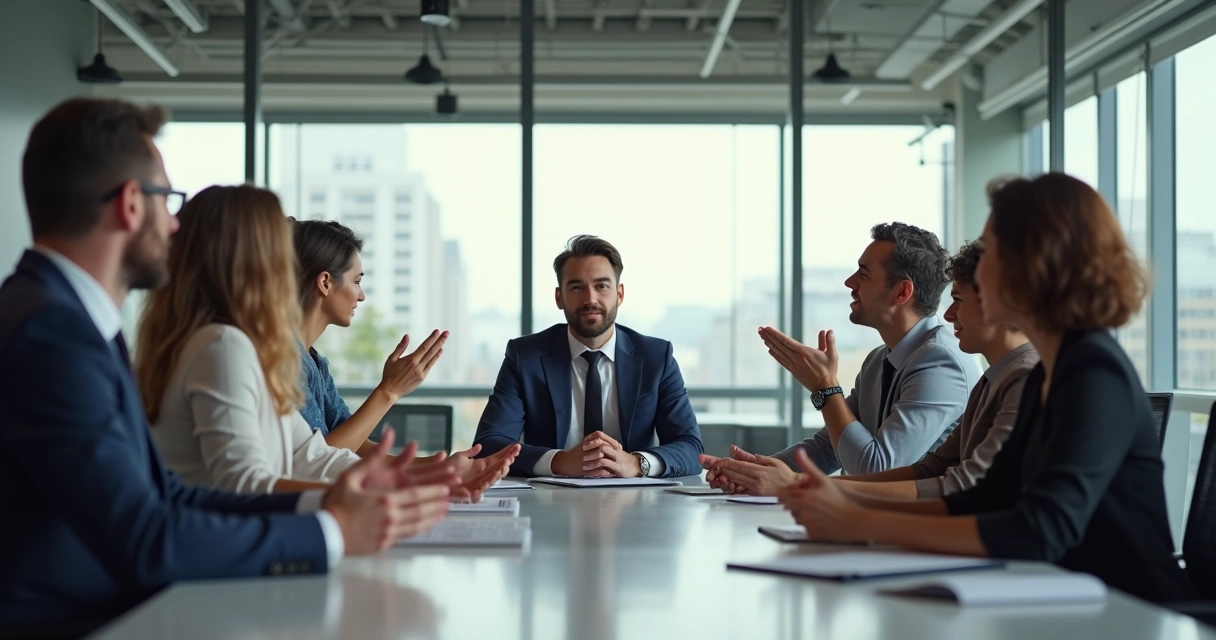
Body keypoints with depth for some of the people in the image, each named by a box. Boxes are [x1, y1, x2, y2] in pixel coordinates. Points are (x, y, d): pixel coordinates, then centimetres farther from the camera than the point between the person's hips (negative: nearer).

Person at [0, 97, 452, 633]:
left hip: (114, 615, 8)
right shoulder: (49, 331, -17)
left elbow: (166, 496, 7)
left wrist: (319, 503, -2)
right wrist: (331, 533, -13)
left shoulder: (70, 316, 10)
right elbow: (144, 542, -21)